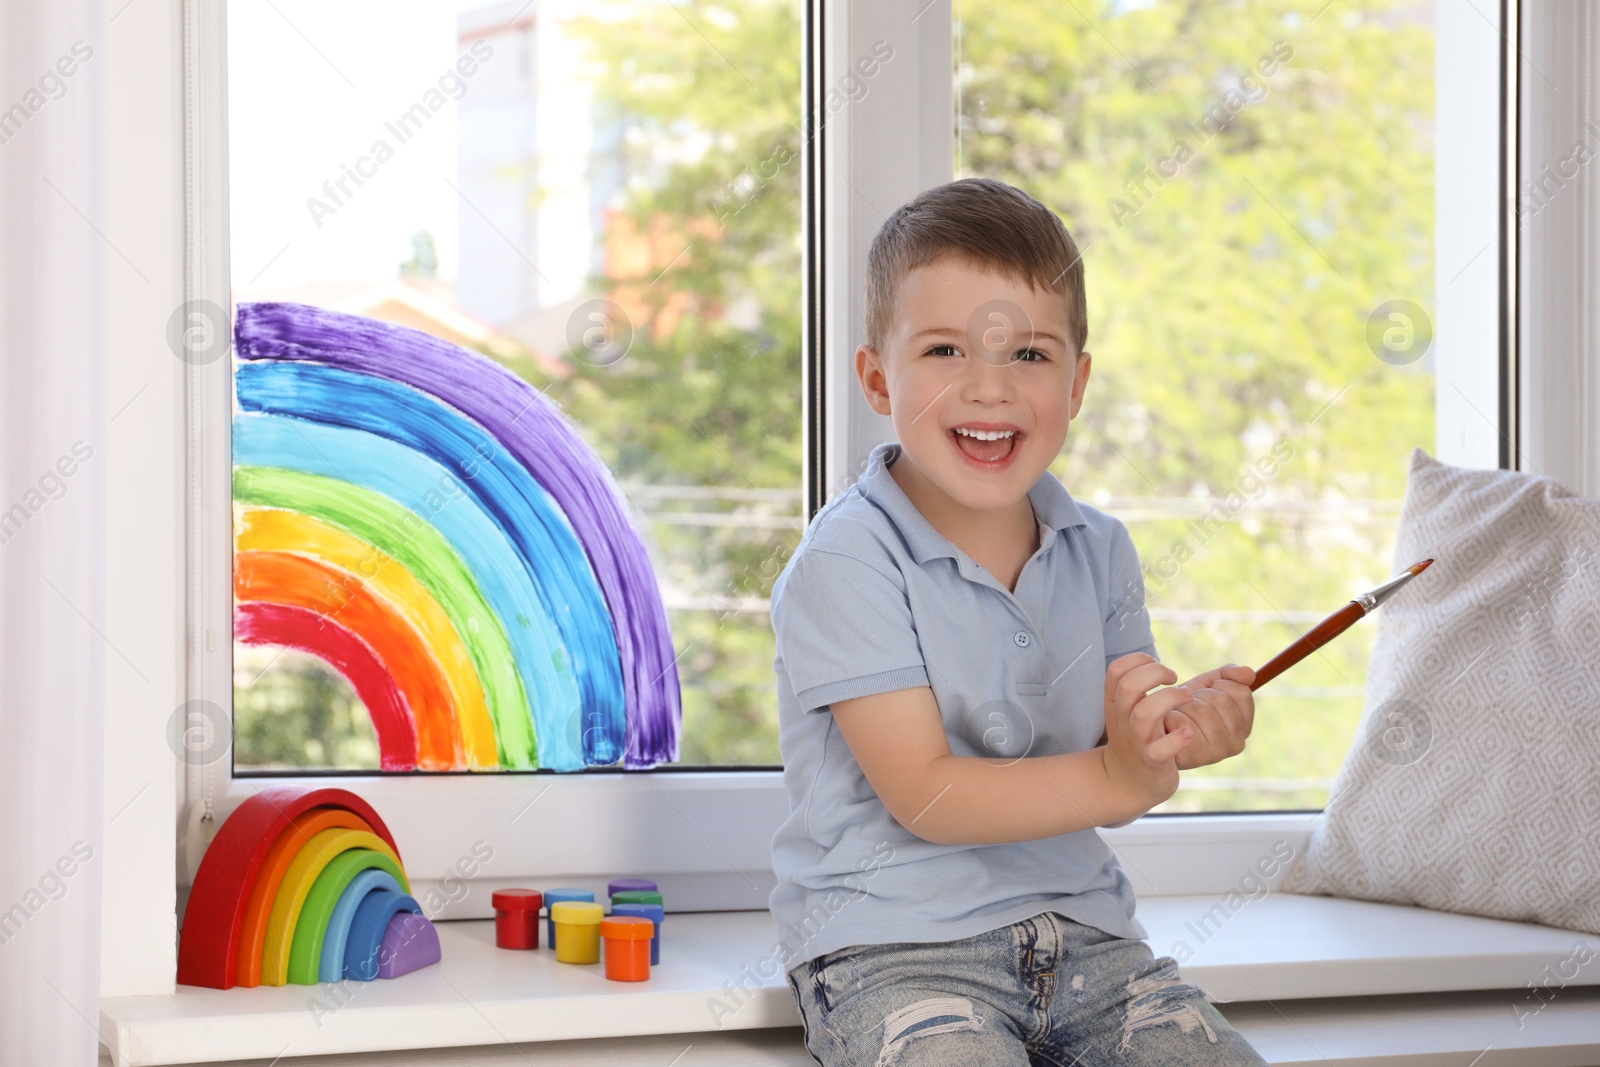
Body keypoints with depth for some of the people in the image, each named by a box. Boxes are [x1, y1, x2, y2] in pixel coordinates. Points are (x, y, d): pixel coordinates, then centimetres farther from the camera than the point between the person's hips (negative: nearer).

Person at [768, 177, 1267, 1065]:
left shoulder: (1098, 551, 9)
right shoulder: (847, 561, -12)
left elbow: (1104, 766, 9)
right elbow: (923, 795, -17)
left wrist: (1183, 730, -14)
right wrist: (1113, 780, -27)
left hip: (1076, 927, 6)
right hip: (892, 944, -6)